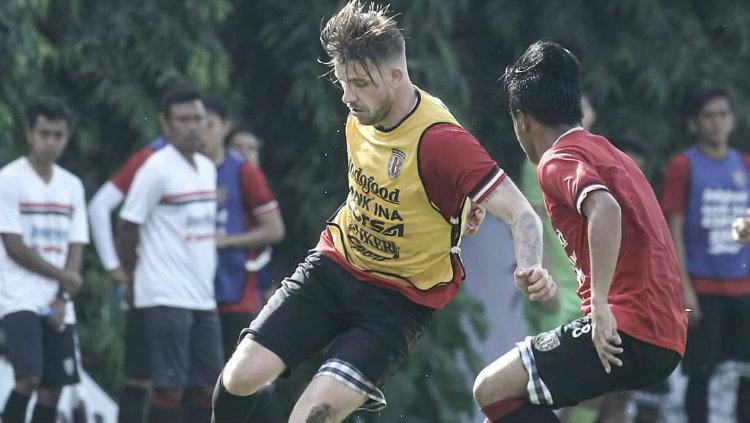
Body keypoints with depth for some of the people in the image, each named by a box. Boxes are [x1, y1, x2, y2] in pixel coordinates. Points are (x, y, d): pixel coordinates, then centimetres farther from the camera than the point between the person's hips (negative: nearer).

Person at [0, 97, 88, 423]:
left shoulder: (72, 186, 12)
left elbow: (75, 249, 9)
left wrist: (62, 299, -5)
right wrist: (64, 277, -6)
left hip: (58, 306, 6)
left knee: (53, 388, 3)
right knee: (29, 378, -20)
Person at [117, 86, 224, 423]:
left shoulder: (207, 168, 14)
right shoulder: (156, 169, -11)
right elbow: (128, 228, -8)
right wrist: (133, 277, 1)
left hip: (203, 296, 8)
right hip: (166, 296, -8)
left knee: (206, 385, 9)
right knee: (170, 387, -8)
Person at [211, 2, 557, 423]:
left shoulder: (440, 140, -26)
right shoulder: (362, 115, -5)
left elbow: (521, 214, -30)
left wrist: (531, 269, -49)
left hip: (400, 300, -6)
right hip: (335, 264, 6)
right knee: (242, 376, -9)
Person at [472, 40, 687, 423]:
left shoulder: (558, 161, -8)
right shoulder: (606, 152, 22)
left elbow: (605, 210, -28)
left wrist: (601, 304, -30)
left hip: (628, 332, -10)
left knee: (492, 390, -12)